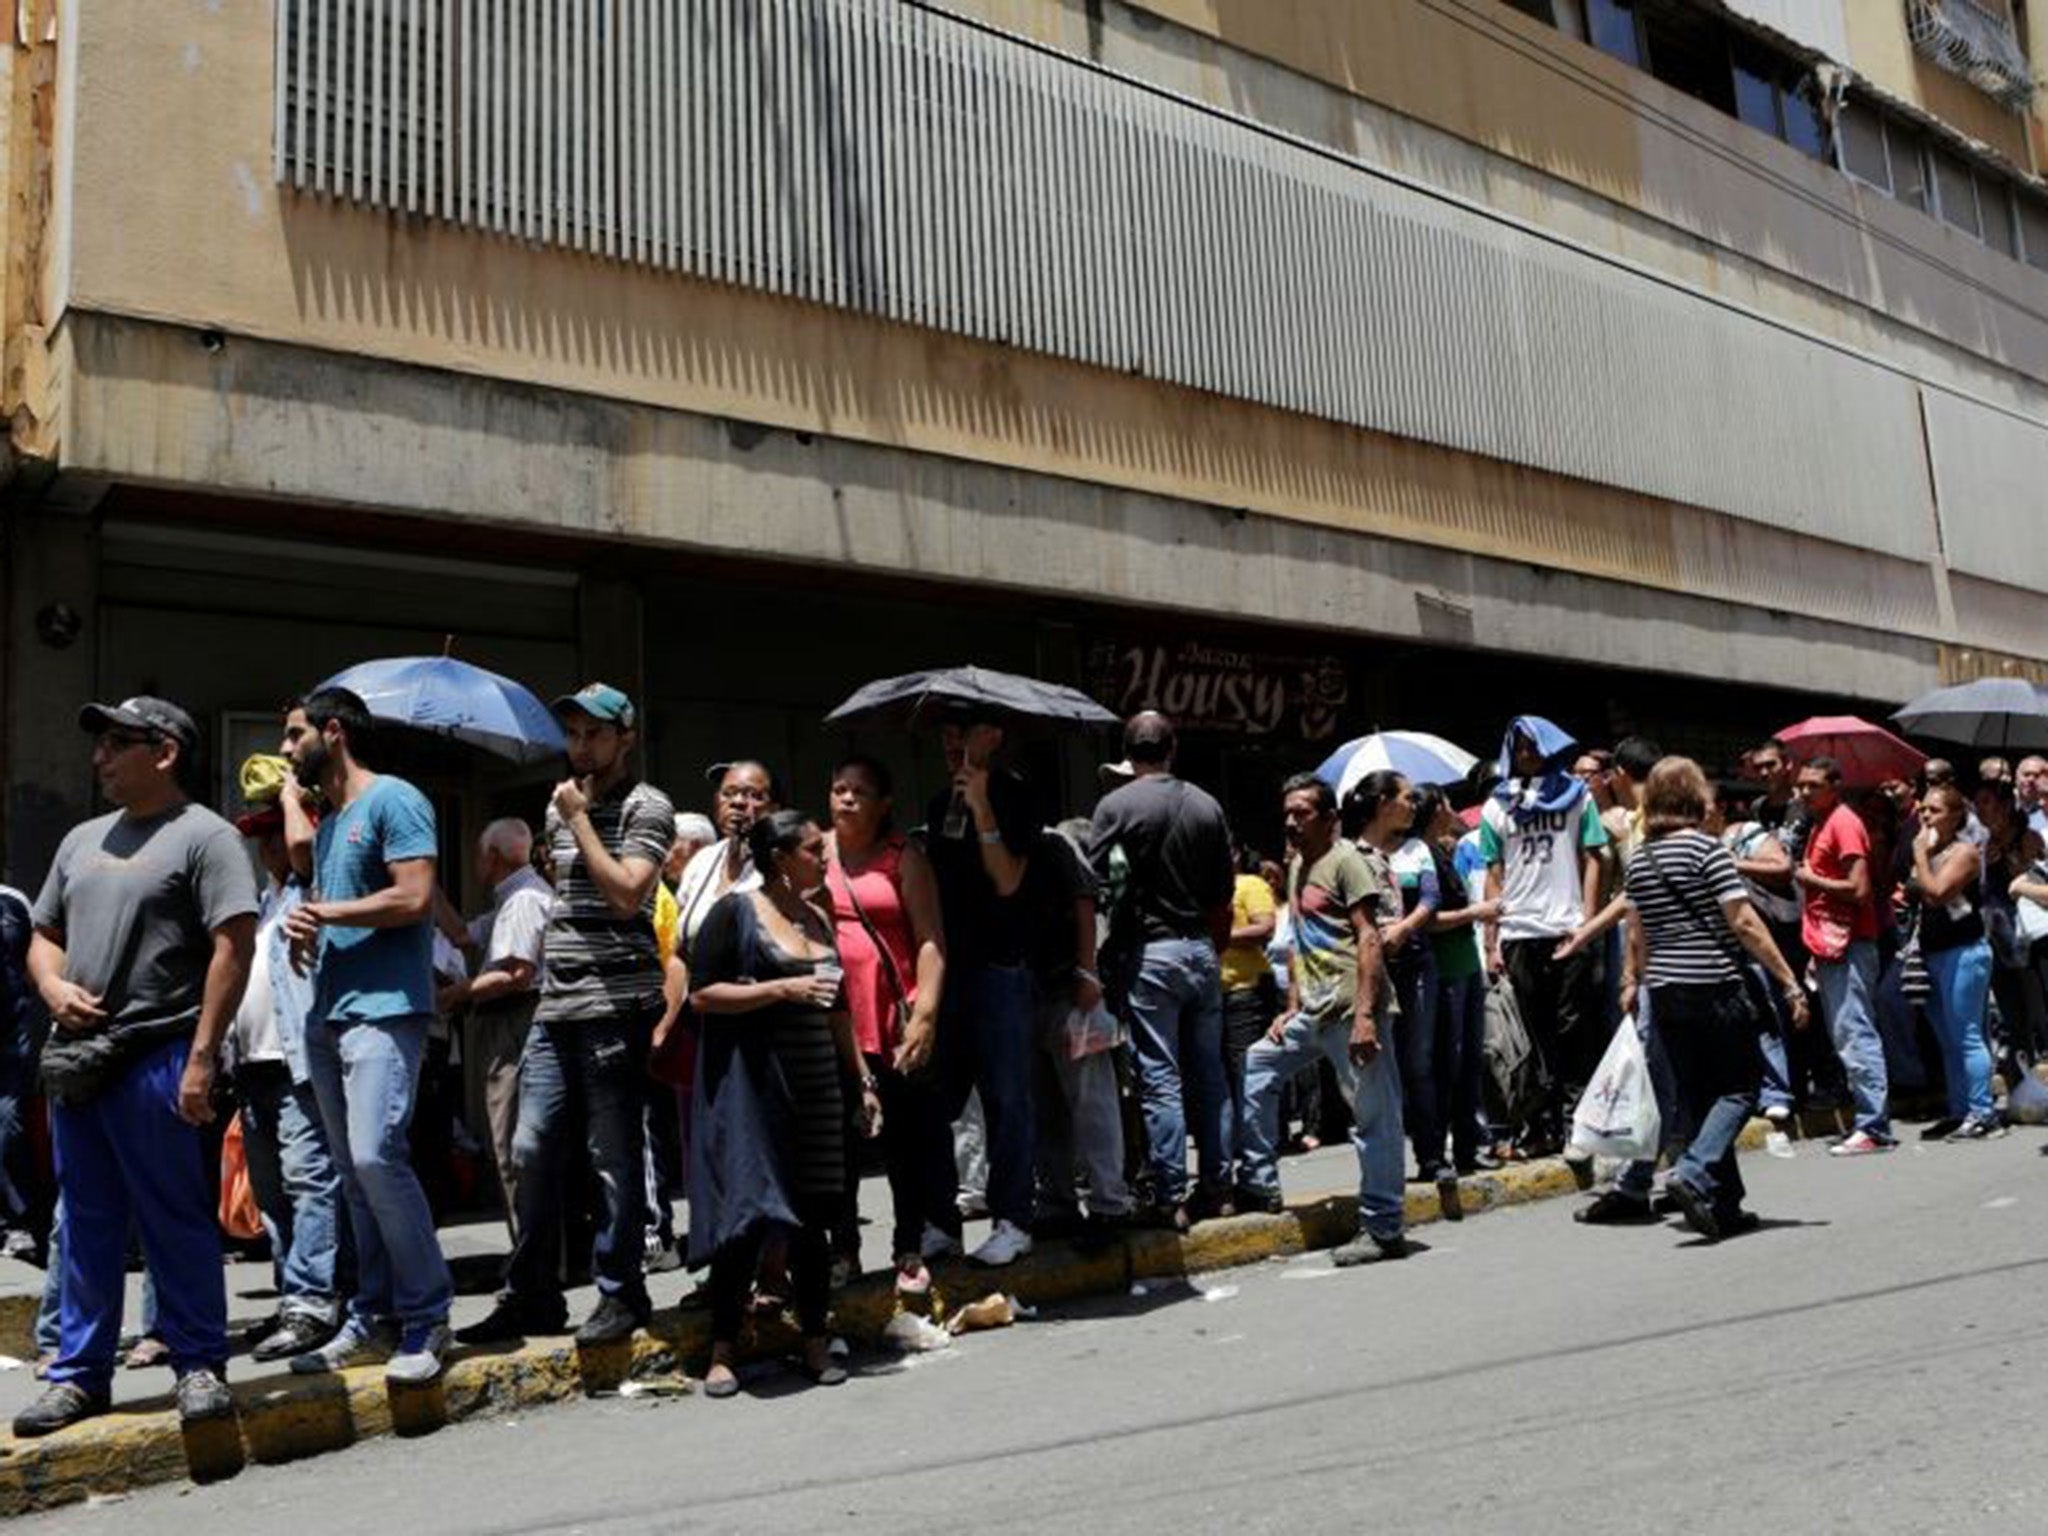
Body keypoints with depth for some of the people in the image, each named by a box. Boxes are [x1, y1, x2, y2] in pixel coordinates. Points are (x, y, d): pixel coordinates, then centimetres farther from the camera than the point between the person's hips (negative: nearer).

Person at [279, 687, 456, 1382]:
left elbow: (413, 898, -16)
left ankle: (426, 1317, -7)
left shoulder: (392, 799, -6)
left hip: (384, 1008, -9)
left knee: (376, 1156, -17)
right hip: (327, 1013, 9)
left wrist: (322, 912, -7)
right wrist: (304, 932, 4)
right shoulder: (327, 824, 22)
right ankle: (374, 1318, 16)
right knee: (353, 1172, 9)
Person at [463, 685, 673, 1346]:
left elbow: (626, 892, -17)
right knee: (532, 1149, 8)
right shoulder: (560, 806, 18)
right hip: (555, 1005, 7)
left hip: (613, 1004, -7)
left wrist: (579, 820, -11)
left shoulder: (645, 806, -5)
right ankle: (531, 1296, 18)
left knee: (613, 1155, 0)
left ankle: (620, 1293, 12)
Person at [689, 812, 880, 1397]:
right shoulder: (736, 912, -5)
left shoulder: (818, 918, 15)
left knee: (814, 1216, 7)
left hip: (815, 1084, 6)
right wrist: (783, 988, -18)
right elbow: (703, 994, -11)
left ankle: (816, 1344, 18)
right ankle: (723, 1353, 6)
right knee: (748, 1215, -6)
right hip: (748, 1085, -6)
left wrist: (863, 1079, 20)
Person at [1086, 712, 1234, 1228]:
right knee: (1209, 1074, 12)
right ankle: (1216, 1188, 18)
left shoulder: (1115, 805, -8)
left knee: (1160, 1080, -1)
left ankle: (1170, 1197, 1)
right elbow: (1224, 892, 9)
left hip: (1149, 952, -4)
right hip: (1200, 949, 5)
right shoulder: (1207, 805, 6)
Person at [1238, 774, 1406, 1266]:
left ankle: (1383, 1230, 3)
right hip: (1313, 1010, 9)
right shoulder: (1296, 867, 18)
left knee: (1373, 1117, -3)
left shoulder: (1347, 861, -7)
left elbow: (1369, 938, -15)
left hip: (1349, 1007, -9)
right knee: (1254, 1069, 12)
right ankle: (1260, 1181, 20)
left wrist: (1365, 1015, -22)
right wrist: (1291, 1009, 16)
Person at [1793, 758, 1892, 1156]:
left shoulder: (1844, 823, -10)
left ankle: (1874, 1128, -10)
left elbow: (1859, 889, -19)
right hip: (1830, 947, 10)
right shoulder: (1819, 826, 19)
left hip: (1848, 947, -10)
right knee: (1845, 1037, 12)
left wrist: (1810, 879, -8)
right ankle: (1869, 1119, 18)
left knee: (1854, 1035, -11)